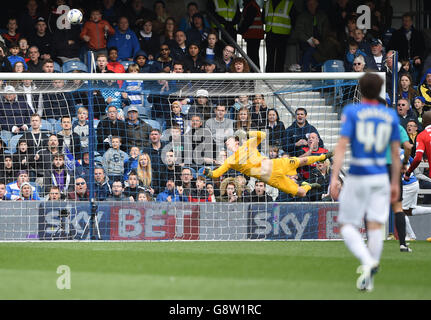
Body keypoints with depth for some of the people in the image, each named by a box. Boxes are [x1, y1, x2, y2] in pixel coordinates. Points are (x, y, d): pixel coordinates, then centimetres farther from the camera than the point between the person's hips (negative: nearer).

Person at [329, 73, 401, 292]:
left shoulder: (351, 112, -5)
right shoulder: (391, 116, 5)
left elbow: (342, 146, -13)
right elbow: (396, 152, 8)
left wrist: (334, 178, -16)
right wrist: (395, 183, 16)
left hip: (357, 178, -3)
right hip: (380, 178, 3)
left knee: (347, 226, 4)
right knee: (375, 226, 4)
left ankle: (367, 261, -21)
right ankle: (368, 278, 2)